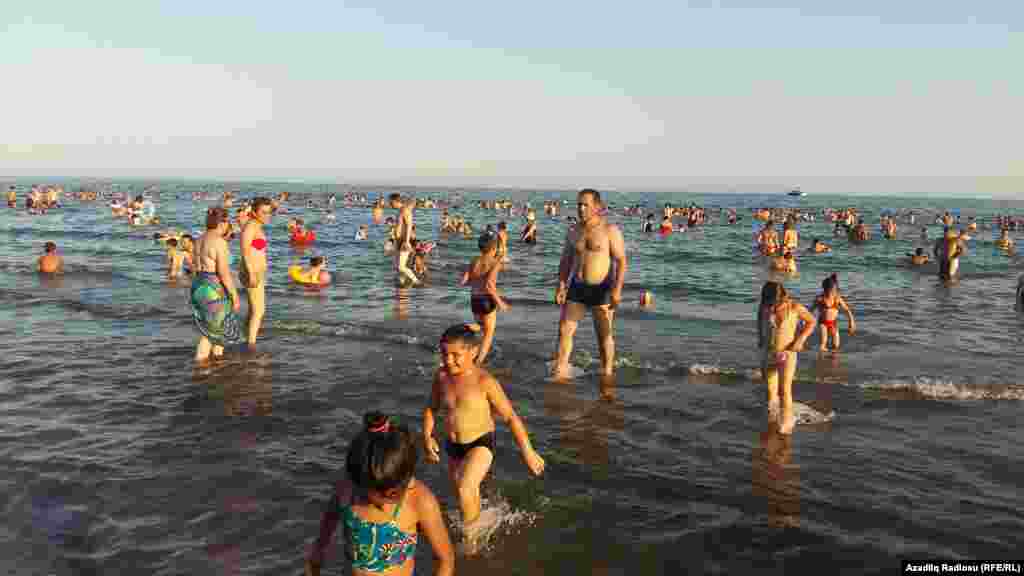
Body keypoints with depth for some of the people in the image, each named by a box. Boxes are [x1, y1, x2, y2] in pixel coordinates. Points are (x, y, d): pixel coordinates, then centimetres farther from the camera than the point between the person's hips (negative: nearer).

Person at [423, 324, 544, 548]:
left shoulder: (484, 381, -21)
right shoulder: (441, 376, -7)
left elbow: (511, 417, -15)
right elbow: (431, 408, 11)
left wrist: (528, 451, -12)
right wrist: (428, 437, -3)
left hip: (481, 444, -5)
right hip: (453, 446, 6)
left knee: (464, 489, -25)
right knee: (466, 497, 20)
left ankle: (469, 534, 1)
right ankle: (475, 527, 49)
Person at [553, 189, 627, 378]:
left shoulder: (610, 230, -7)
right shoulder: (573, 232, 8)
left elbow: (621, 261, -10)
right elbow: (565, 262, 13)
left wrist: (617, 289, -19)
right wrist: (561, 288, 3)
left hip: (601, 290, -4)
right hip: (576, 288, 5)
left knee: (604, 336, 5)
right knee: (564, 330, 1)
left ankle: (606, 373, 19)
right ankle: (560, 370, 11)